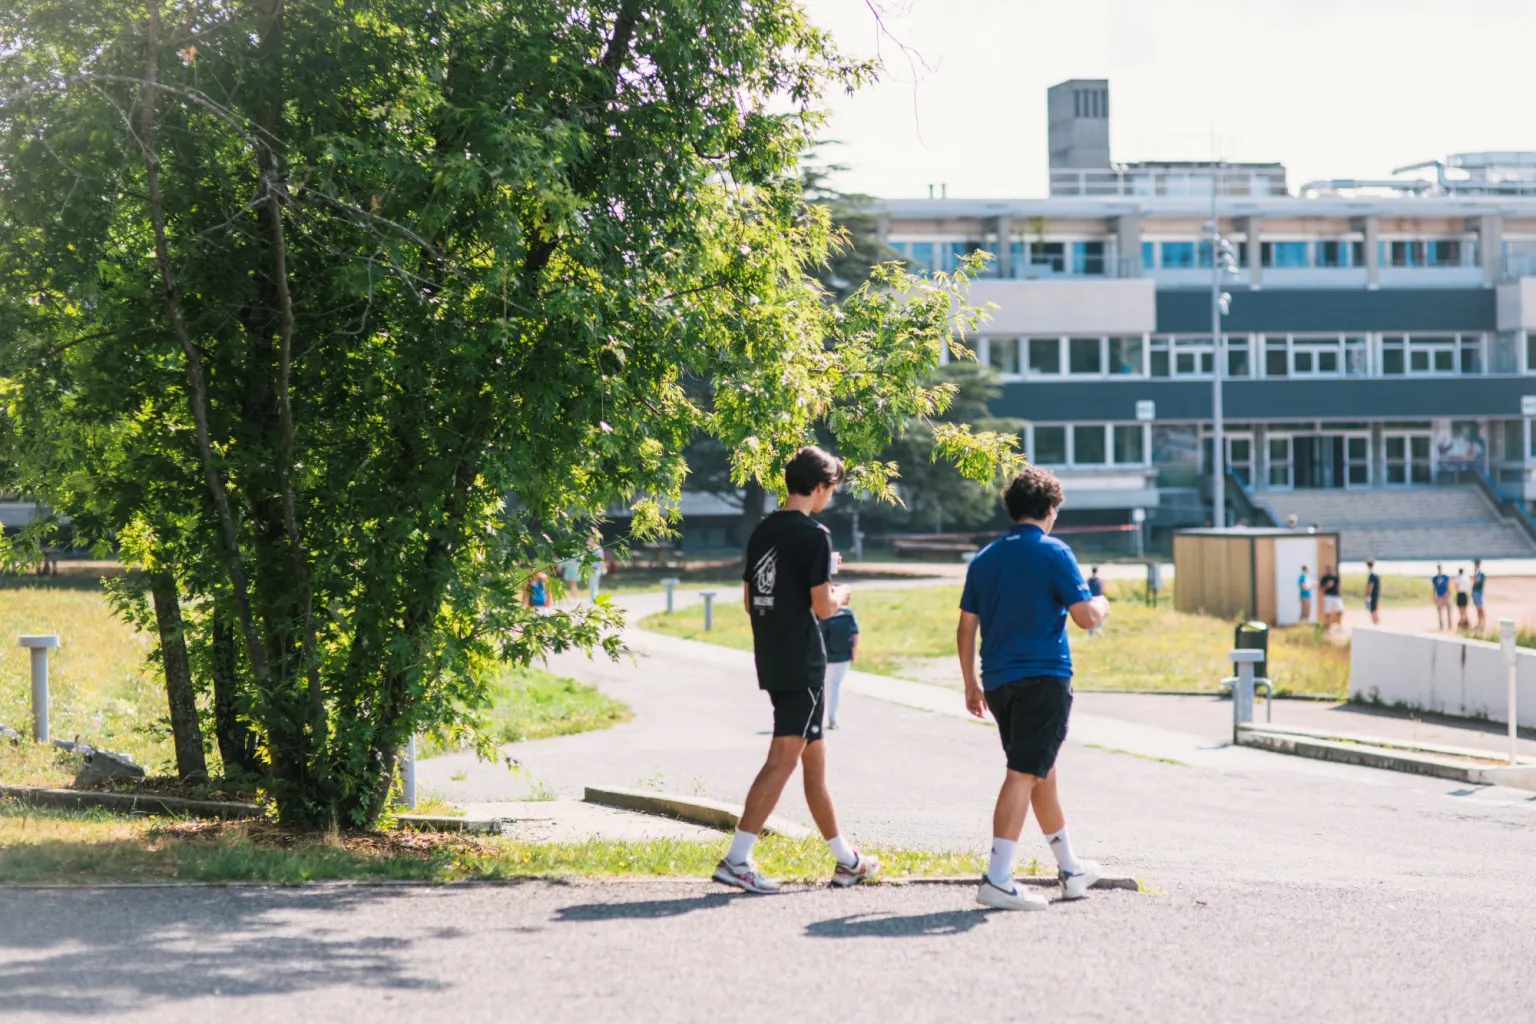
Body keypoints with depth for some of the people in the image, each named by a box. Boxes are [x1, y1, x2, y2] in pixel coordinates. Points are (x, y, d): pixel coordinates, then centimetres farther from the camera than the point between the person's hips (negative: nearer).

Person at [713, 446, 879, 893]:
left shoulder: (763, 531, 11)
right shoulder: (814, 534, -12)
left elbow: (749, 601, 15)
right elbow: (822, 607, -15)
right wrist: (838, 596, 6)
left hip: (771, 662, 8)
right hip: (802, 663, -8)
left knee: (814, 760, 15)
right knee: (782, 760, -7)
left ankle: (846, 861, 24)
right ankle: (736, 859, -12)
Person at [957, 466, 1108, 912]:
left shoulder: (984, 558, 11)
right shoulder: (1054, 553, -6)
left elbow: (965, 628, 13)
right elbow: (1086, 617, -11)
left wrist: (971, 683, 20)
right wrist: (1101, 604, 11)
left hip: (997, 682, 7)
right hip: (1043, 677, -7)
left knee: (1042, 773, 19)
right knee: (1024, 775, -8)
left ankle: (1070, 869, 32)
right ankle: (997, 880, -16)